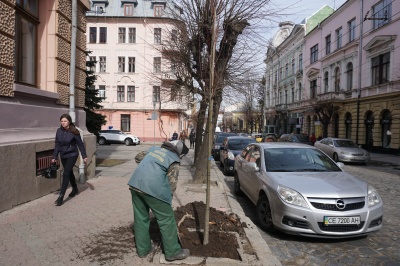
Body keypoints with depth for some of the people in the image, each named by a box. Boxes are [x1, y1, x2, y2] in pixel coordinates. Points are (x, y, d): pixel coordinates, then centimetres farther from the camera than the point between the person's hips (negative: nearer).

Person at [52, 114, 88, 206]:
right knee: (69, 173, 18)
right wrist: (55, 157, 3)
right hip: (63, 156, 5)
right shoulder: (59, 131, -2)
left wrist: (84, 156, -6)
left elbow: (80, 144, -8)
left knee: (66, 174, -11)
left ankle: (61, 197, -8)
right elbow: (57, 144, 5)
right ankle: (75, 189, 38)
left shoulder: (74, 132, -14)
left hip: (72, 155, -5)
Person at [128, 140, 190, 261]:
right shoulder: (174, 161, 2)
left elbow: (138, 157, 31)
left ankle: (143, 249, 34)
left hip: (135, 184, 7)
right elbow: (172, 184, 1)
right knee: (166, 220, 8)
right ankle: (172, 252, 20)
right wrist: (167, 199, 14)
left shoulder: (154, 149, 20)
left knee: (140, 218, 19)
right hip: (153, 188, -7)